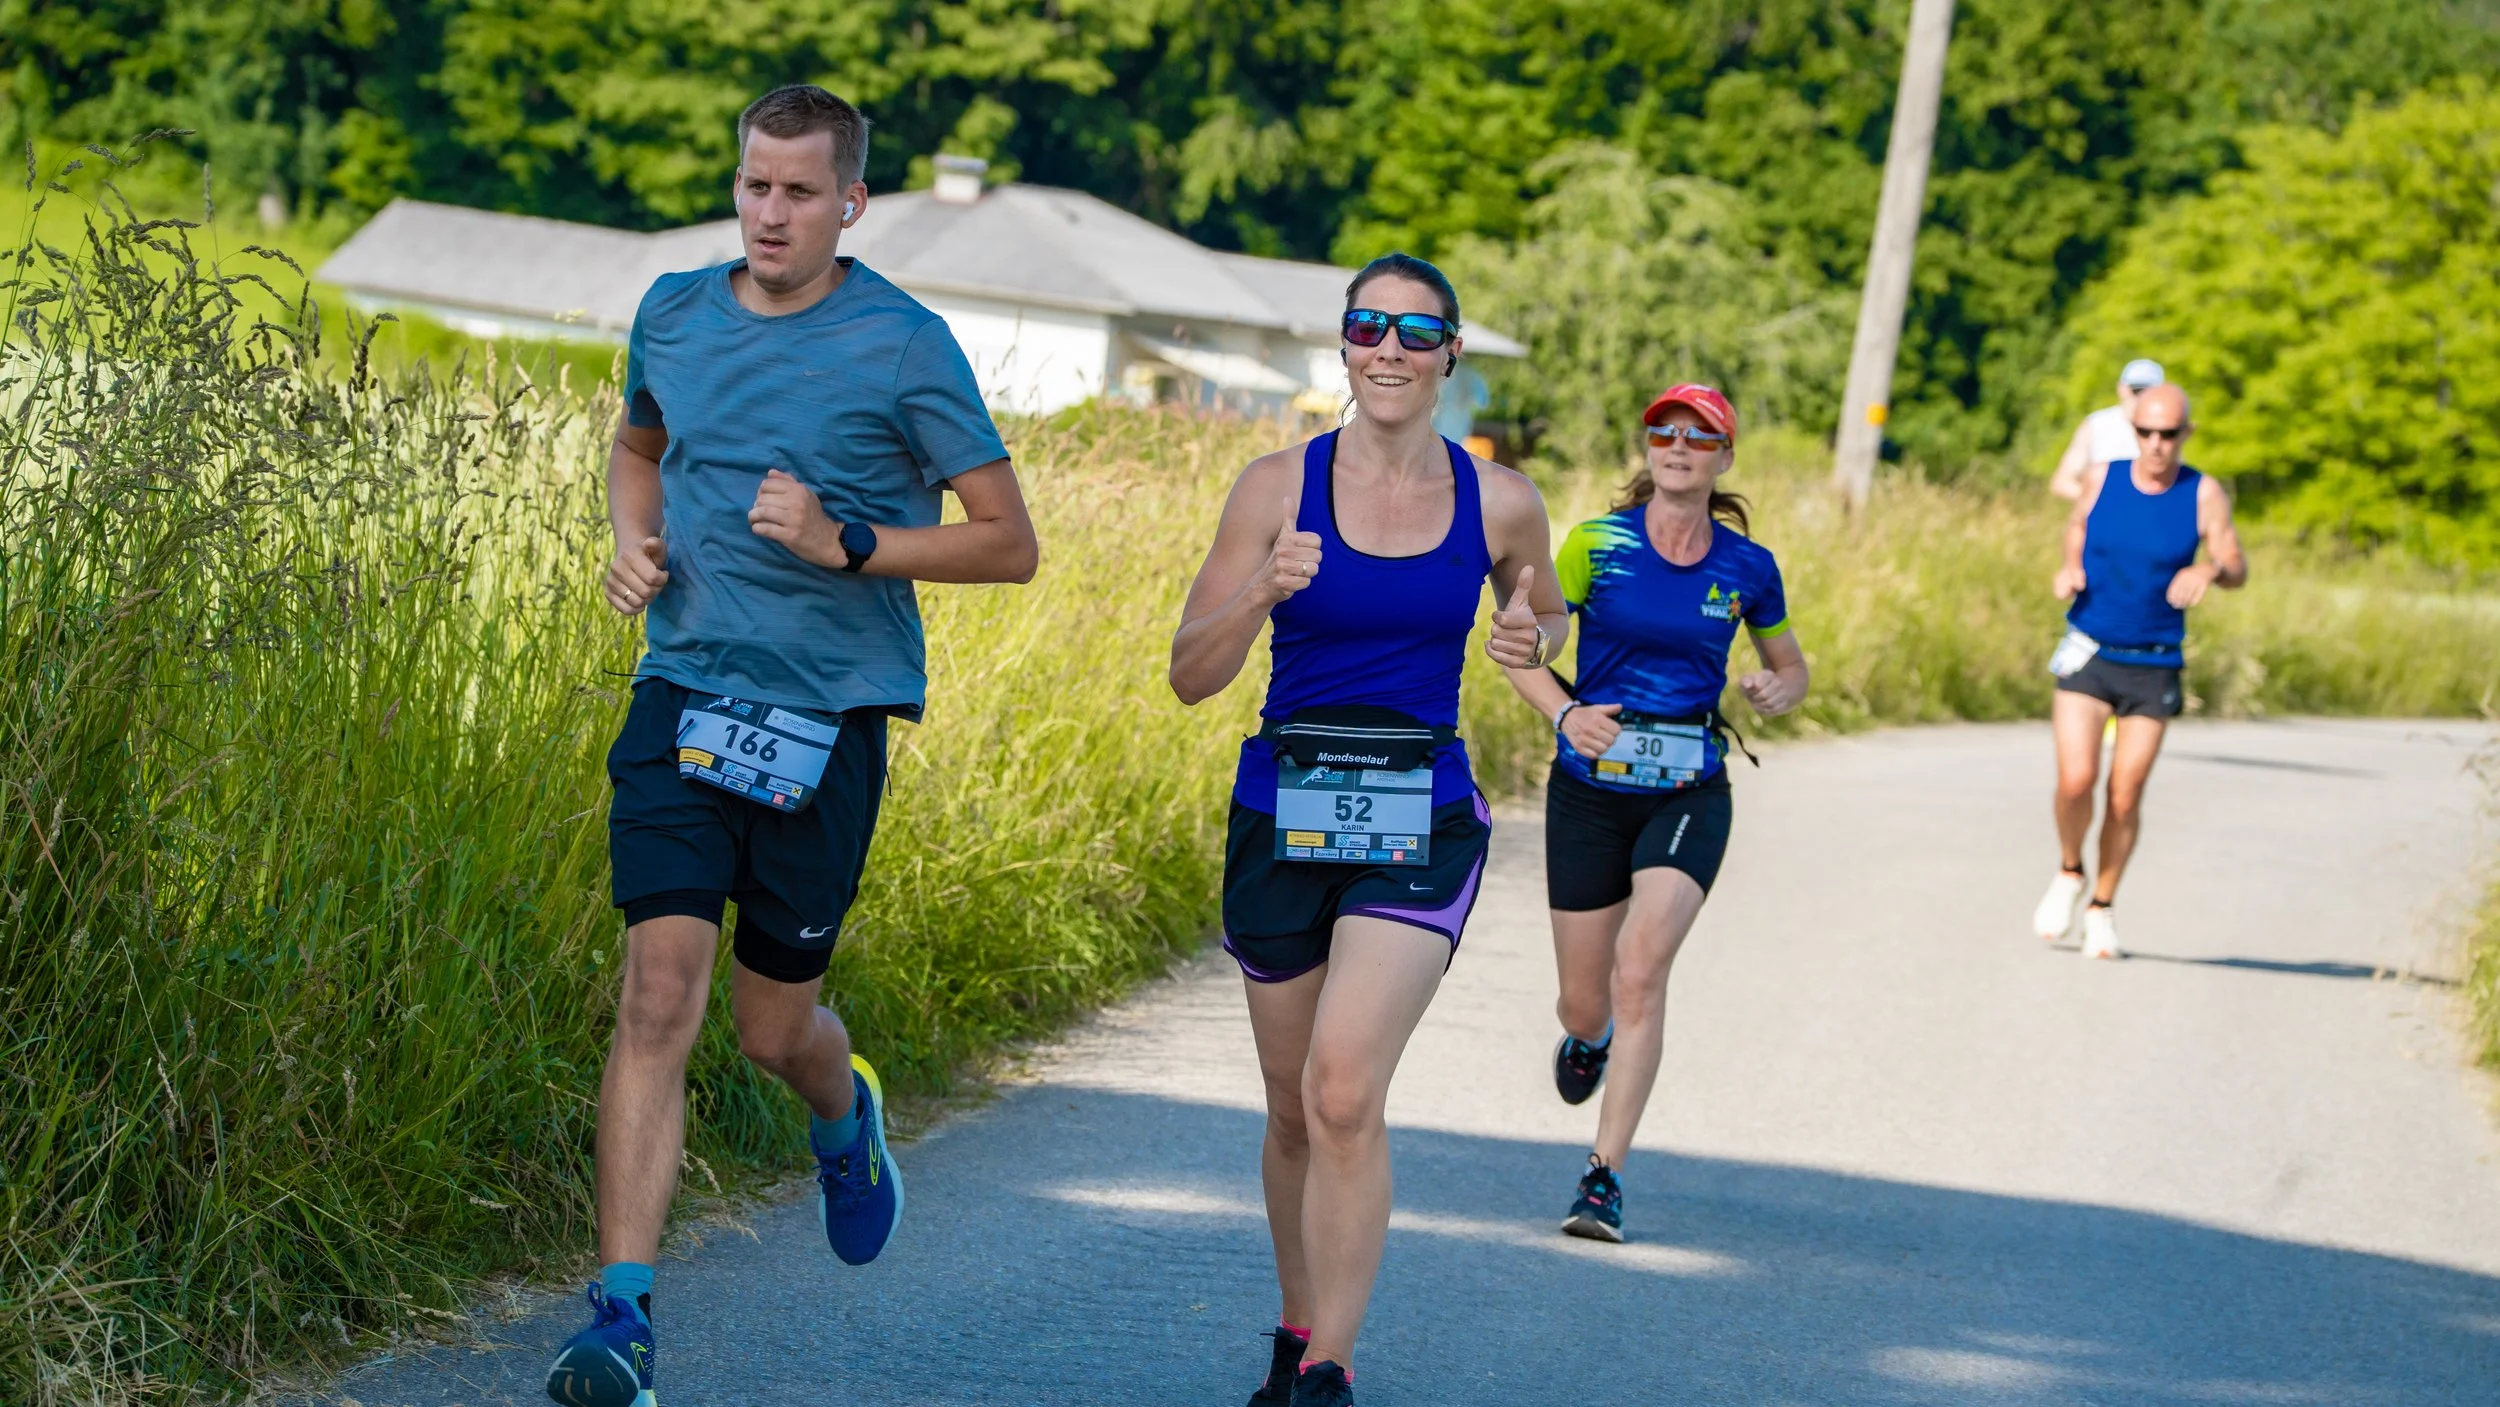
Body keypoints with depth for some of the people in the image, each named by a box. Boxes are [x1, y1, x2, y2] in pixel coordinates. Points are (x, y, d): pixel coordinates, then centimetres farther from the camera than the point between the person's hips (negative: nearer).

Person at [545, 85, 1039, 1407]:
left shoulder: (904, 345, -7)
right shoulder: (673, 312, 7)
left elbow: (1009, 544, -4)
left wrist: (847, 543, -17)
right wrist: (637, 542, 7)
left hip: (829, 715, -2)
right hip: (683, 693, 2)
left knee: (771, 1024, 8)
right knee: (660, 990, -12)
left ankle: (845, 1115, 46)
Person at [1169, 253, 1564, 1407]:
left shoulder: (1499, 505, -1)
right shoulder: (1279, 487, -4)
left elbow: (1545, 617, 20)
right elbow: (1190, 675, -5)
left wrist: (1533, 640, -4)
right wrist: (1263, 593, -24)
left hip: (1421, 831, -1)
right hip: (1282, 820, 1)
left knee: (1345, 1093, -19)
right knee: (1295, 1111, 13)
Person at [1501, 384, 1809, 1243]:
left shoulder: (1747, 568, 1)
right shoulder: (1597, 545, -6)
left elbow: (1790, 666, 16)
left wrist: (1778, 691, -8)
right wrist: (1565, 714, -22)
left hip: (1688, 796, 0)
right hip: (1591, 791, 0)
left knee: (1640, 974, -19)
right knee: (1585, 1002, 8)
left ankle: (1605, 1178, -15)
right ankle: (1585, 1036, 49)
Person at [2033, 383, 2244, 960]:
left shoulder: (2203, 495, -6)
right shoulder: (2102, 478, -2)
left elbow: (2237, 569, -5)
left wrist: (2209, 571, -27)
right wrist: (2071, 568, -2)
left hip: (2154, 665, 0)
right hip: (2089, 652, 0)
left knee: (2126, 795, 1)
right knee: (2076, 780, -14)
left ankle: (2102, 907, 20)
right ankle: (2069, 874, 14)